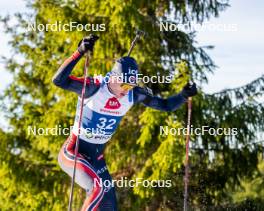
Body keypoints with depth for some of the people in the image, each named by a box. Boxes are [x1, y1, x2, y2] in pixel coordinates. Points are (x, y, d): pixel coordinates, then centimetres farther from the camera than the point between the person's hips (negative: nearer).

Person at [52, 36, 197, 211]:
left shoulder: (134, 95, -7)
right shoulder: (94, 87, -24)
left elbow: (165, 105, 5)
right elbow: (59, 80, -38)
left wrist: (184, 95, -14)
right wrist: (80, 52, -48)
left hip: (97, 157, 6)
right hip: (73, 152, -6)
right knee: (99, 187, -31)